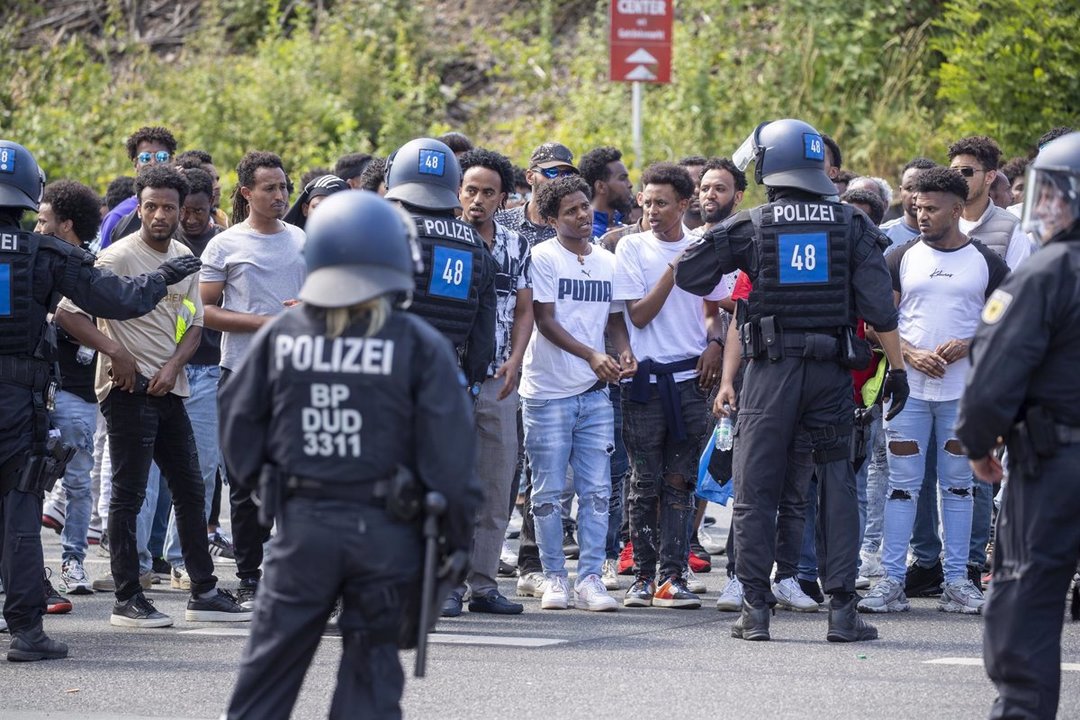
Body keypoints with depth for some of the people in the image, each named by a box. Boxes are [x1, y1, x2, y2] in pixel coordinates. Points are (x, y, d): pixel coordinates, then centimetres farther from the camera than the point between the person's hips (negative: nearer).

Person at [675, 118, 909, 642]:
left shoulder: (751, 227, -1)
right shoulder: (851, 225, 3)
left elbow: (687, 274, 1)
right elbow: (880, 306, -2)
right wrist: (897, 369, 2)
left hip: (771, 369, -1)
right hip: (833, 370, 1)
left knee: (755, 491, 5)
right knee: (838, 490, 6)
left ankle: (755, 610, 3)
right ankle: (842, 610, 1)